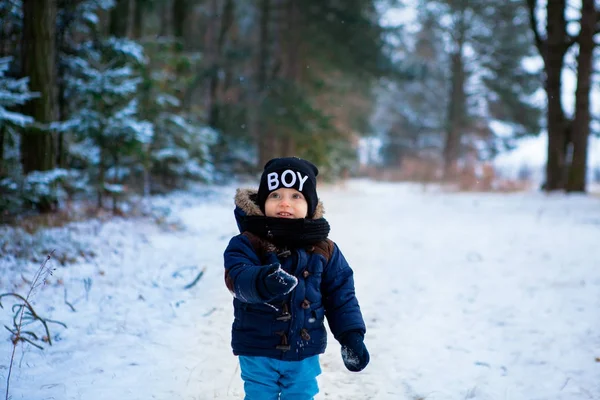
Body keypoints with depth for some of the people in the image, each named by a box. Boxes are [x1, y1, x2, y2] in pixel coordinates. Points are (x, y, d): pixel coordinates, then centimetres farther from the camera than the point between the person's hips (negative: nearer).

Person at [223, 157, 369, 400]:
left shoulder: (324, 250, -1)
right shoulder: (247, 243, -13)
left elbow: (341, 295, 4)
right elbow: (237, 277, -31)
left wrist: (351, 336, -5)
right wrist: (263, 282, -53)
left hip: (305, 352, 3)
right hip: (258, 352, -2)